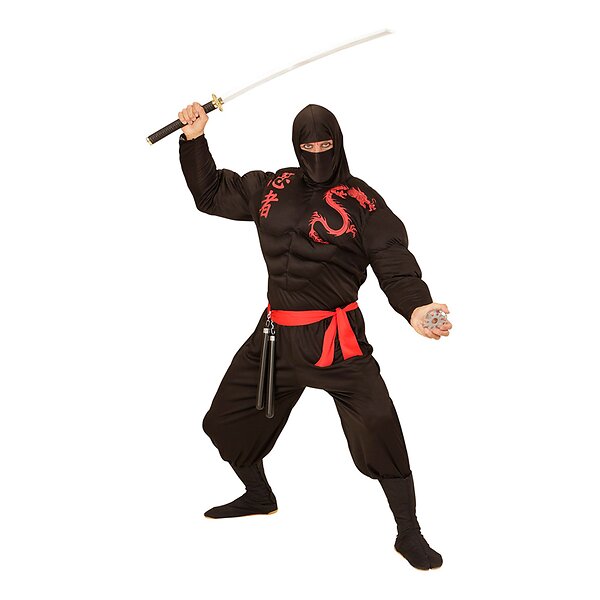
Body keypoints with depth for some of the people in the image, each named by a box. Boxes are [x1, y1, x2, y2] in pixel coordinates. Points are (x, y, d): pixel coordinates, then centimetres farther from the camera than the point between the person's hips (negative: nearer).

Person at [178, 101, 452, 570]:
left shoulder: (361, 200, -4)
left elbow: (394, 262, -11)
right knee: (226, 421, 16)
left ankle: (409, 533, -2)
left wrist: (416, 307, -30)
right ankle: (259, 496, 44)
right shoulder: (271, 188, 10)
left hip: (336, 335, -5)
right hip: (274, 335, 6)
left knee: (378, 426, -22)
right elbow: (211, 194, 20)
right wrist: (194, 139, 8)